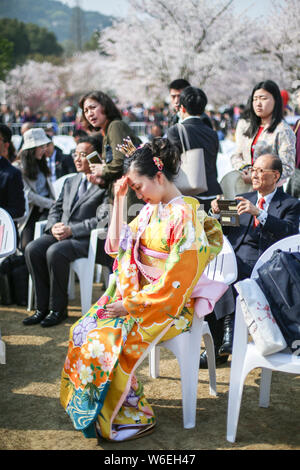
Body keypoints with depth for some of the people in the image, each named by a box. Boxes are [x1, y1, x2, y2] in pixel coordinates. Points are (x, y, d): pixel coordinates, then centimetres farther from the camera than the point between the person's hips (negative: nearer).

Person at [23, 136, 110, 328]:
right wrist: (54, 226, -2)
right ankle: (42, 306, -11)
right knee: (32, 249, -19)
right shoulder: (71, 182, 21)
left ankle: (58, 309, -17)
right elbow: (56, 208, 21)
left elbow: (102, 220, -14)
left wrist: (71, 230, -18)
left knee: (55, 252, -32)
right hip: (60, 234, 7)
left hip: (85, 239, -7)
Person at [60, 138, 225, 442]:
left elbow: (177, 280, -20)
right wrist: (118, 199, 9)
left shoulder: (185, 215, -16)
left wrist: (131, 304, -18)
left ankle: (134, 417, -8)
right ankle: (89, 409, 2)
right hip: (137, 296, 8)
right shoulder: (152, 210, 11)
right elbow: (117, 243, 17)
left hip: (169, 306, -8)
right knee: (82, 332, -9)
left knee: (104, 342, -24)